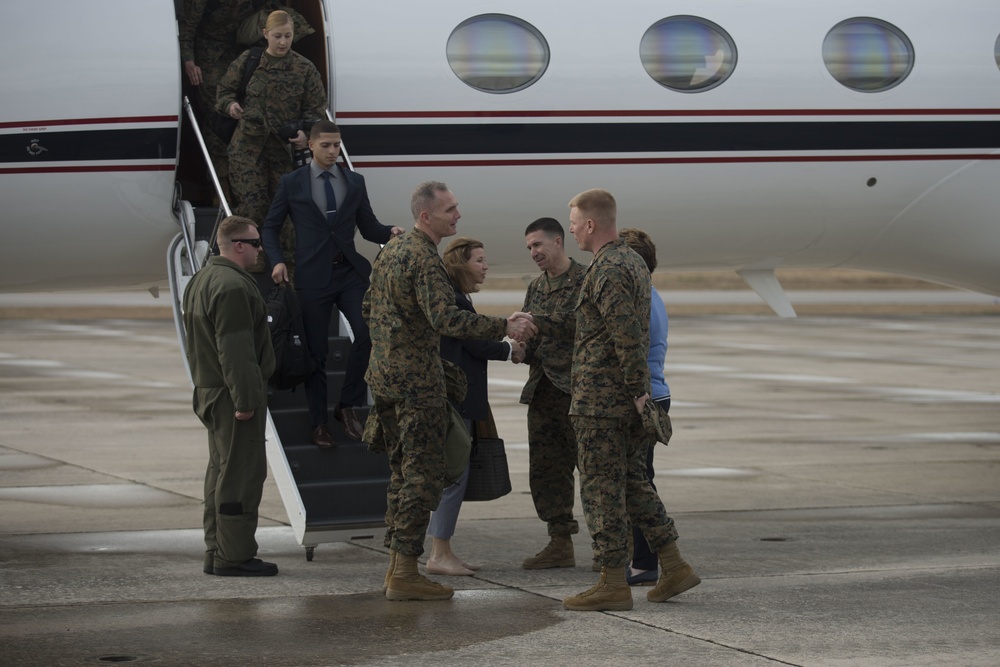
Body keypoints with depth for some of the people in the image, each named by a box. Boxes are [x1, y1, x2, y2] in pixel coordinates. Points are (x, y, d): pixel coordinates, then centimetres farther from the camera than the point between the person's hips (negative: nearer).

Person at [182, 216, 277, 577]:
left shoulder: (201, 281, 16)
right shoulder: (233, 286, -19)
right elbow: (235, 350, -23)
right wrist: (245, 399, -23)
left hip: (209, 391, 11)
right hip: (233, 393, -11)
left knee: (221, 469, 15)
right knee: (241, 471, -8)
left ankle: (216, 552, 19)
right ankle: (233, 555, -8)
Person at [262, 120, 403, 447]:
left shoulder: (355, 182, 10)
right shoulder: (292, 183, 4)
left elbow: (368, 227, 11)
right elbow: (271, 226, 8)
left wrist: (390, 233, -10)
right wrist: (277, 261, -8)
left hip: (350, 272, 2)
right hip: (312, 274, -2)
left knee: (368, 332, -18)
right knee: (316, 351, 2)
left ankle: (348, 405, -2)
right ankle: (319, 423, 12)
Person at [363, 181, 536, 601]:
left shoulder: (390, 251, 13)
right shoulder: (424, 259, -18)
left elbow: (369, 309, 21)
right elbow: (446, 318, -30)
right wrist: (505, 327, -29)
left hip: (383, 377, 10)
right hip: (416, 380, -10)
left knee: (402, 471, 16)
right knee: (423, 476, -5)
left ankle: (396, 565, 18)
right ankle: (405, 574, -7)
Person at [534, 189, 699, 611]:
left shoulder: (608, 270, -17)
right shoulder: (633, 262, 15)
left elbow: (627, 335, -24)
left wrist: (638, 391, -22)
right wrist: (541, 323, 31)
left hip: (601, 398, -10)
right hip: (627, 400, 10)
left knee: (601, 486, -4)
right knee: (630, 481, 15)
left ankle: (613, 584, -2)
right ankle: (673, 567, 13)